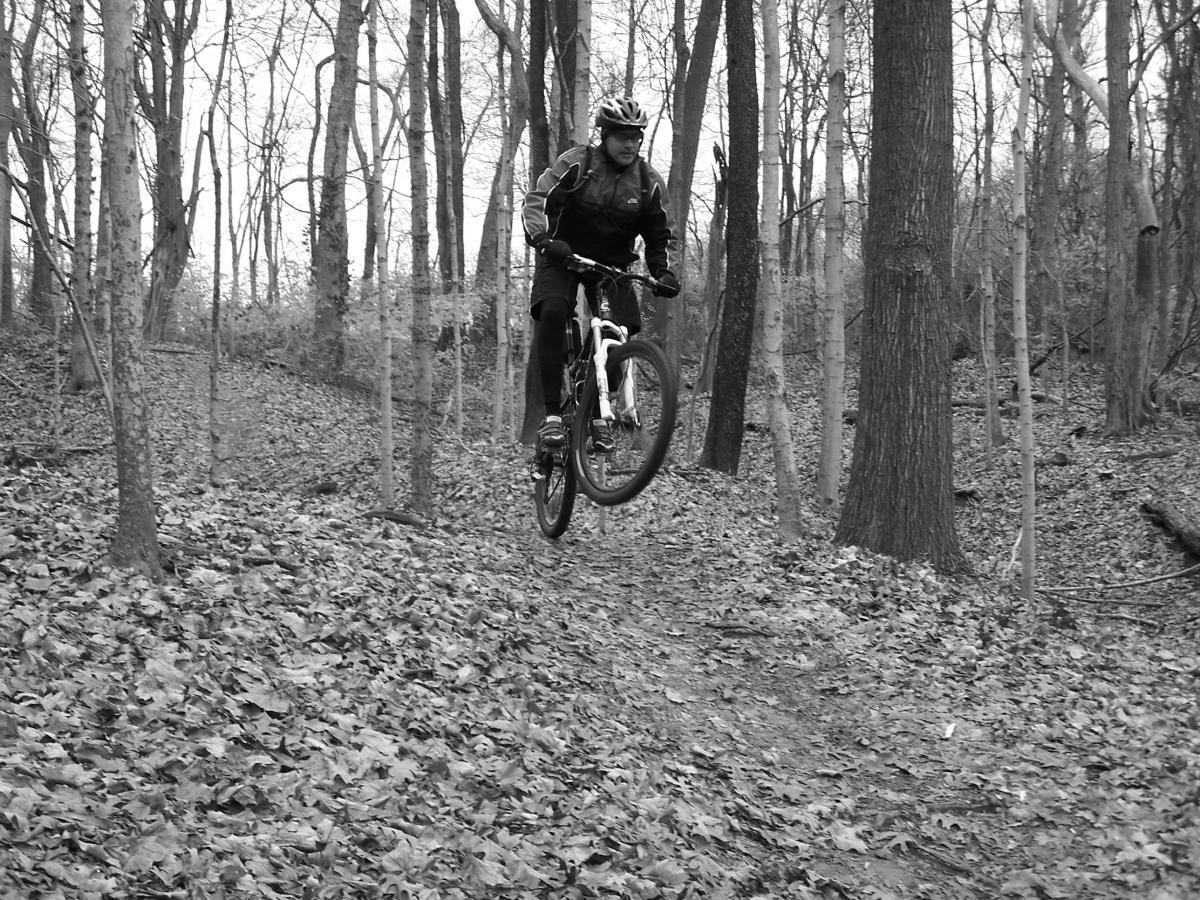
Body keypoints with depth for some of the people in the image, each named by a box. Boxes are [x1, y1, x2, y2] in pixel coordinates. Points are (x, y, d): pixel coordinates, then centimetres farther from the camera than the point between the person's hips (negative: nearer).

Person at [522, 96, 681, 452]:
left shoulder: (650, 182, -4)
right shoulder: (576, 163, -13)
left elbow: (663, 236, 3)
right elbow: (537, 201, -21)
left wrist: (664, 271, -16)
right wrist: (543, 240, -40)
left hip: (612, 263, 3)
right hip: (563, 254, -3)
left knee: (624, 330, -17)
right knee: (552, 313, -30)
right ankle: (552, 413, -27)